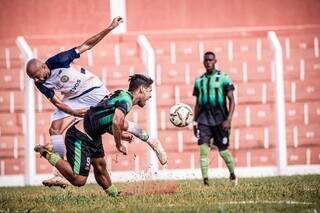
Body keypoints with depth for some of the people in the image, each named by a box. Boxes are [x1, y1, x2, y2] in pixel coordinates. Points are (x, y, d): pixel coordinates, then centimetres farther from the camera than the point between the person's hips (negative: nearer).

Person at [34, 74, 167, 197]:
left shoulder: (121, 95, 15)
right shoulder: (126, 99, -15)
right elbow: (116, 122, -31)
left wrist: (119, 134, 16)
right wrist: (119, 145, -15)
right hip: (79, 137, -11)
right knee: (78, 180, -10)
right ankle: (47, 154, -2)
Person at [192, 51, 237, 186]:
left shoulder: (223, 78, -1)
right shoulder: (199, 81, 12)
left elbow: (231, 100, -4)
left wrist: (228, 119, -14)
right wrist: (195, 122, 14)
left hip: (220, 119, -3)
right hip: (204, 120, 3)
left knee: (223, 150, 5)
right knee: (203, 148, -12)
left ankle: (233, 174, 31)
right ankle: (205, 181, -15)